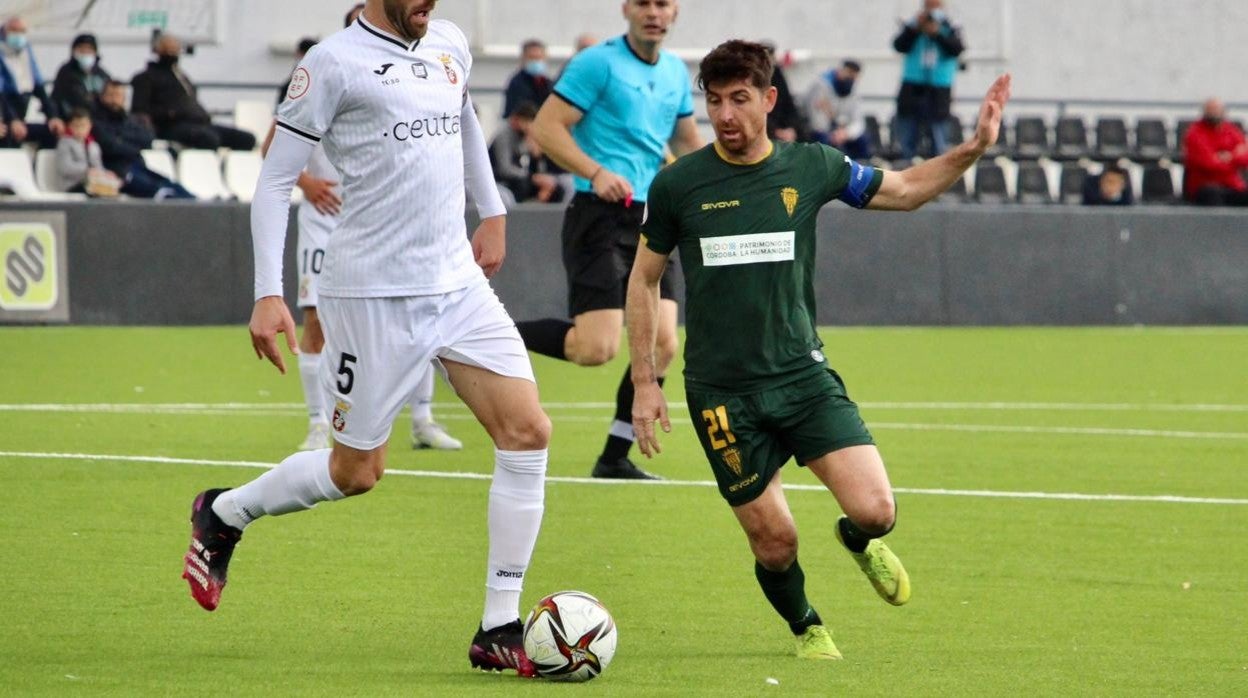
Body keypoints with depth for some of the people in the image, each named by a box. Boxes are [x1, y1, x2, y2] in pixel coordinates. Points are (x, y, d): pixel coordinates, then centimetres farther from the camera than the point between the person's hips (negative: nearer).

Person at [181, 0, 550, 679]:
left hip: (459, 284, 6)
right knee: (356, 471, 3)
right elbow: (275, 179, -8)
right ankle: (222, 514, 31)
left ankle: (499, 630, 0)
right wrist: (269, 295, -15)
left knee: (527, 431, -7)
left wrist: (492, 212, 32)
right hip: (373, 296, -6)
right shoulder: (336, 61, -10)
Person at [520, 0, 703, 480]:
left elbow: (688, 142, 28)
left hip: (649, 219, 7)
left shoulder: (676, 73, 14)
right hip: (600, 214, -7)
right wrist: (597, 173, -25)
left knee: (661, 342, -2)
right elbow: (546, 128, -12)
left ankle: (615, 457, 9)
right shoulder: (599, 63, -7)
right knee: (596, 347, -18)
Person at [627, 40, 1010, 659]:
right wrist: (645, 383, 5)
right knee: (774, 543, 0)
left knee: (875, 510, -14)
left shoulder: (811, 167, 1)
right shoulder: (678, 184, -3)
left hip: (803, 376, 1)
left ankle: (859, 541, 23)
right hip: (722, 393, -1)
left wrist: (973, 148, 1)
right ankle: (807, 629, 32)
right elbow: (644, 279, 8)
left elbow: (903, 190, 15)